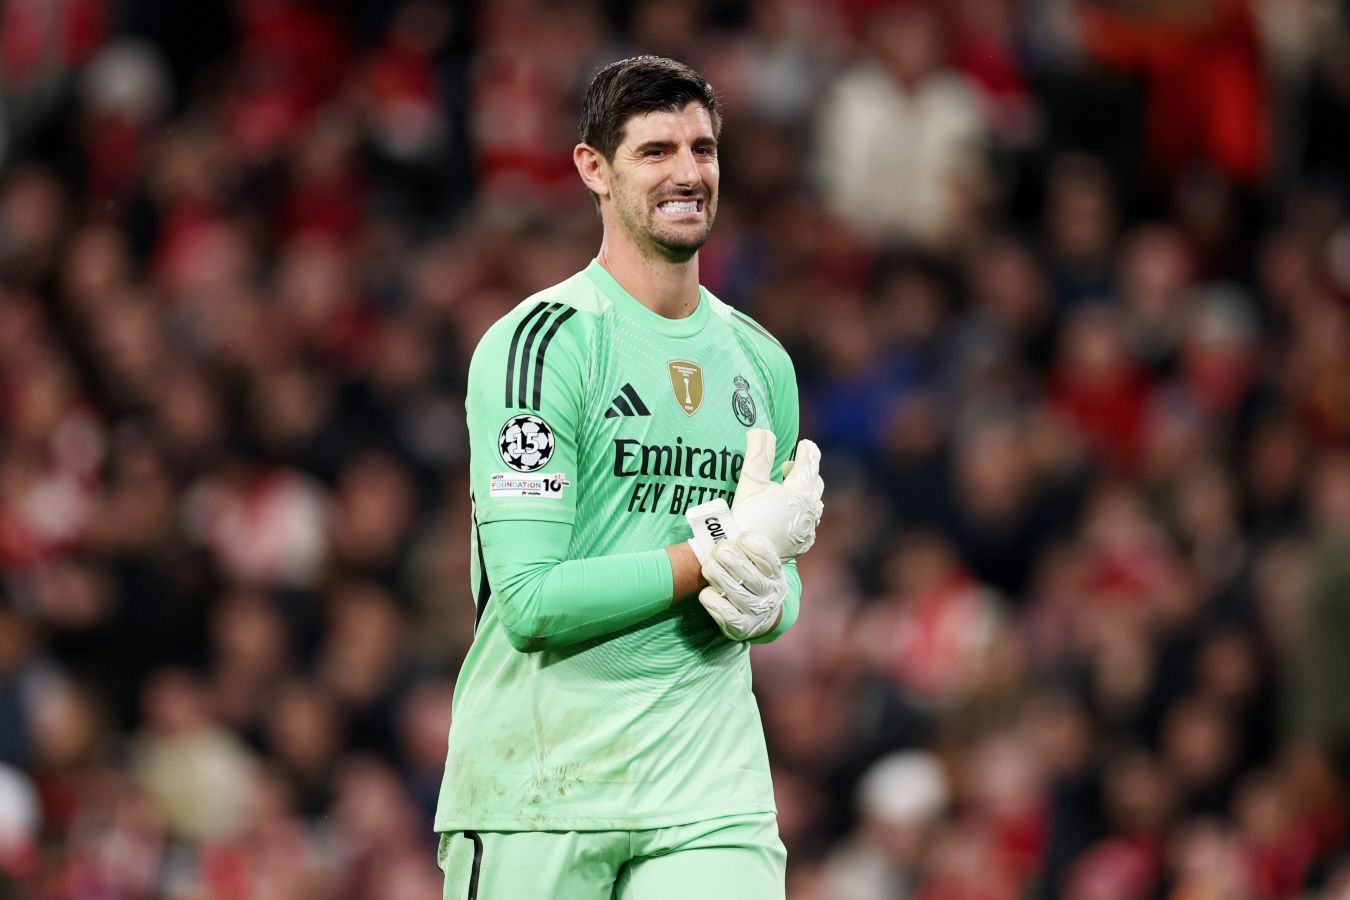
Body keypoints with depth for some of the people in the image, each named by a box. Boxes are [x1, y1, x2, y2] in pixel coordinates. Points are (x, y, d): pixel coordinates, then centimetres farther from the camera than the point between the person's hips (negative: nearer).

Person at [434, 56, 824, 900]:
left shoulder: (760, 361, 14)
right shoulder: (537, 341, -7)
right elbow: (530, 600, -15)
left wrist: (760, 598, -3)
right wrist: (721, 552, -15)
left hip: (712, 793, 5)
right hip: (539, 791, -5)